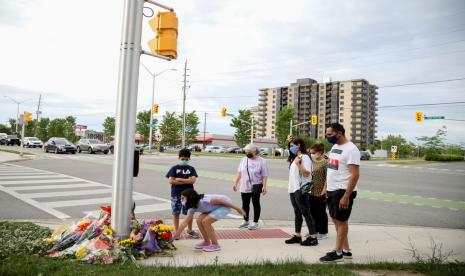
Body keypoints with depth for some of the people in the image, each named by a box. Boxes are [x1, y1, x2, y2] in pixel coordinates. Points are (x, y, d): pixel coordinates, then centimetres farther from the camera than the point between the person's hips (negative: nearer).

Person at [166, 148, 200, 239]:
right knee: (176, 213, 5)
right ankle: (176, 232, 19)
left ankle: (190, 230, 30)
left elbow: (193, 180, -10)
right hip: (176, 195, -1)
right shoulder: (174, 168, 1)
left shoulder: (191, 169, 5)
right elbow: (170, 181, -11)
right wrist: (186, 181, -11)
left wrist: (180, 179, -13)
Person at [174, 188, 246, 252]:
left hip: (226, 204, -8)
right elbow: (185, 222, 3)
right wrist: (176, 236, 1)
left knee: (205, 221, -18)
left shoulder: (203, 200, -30)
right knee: (199, 221, -4)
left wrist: (238, 209, -22)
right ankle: (207, 242, 13)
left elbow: (221, 201, -26)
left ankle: (215, 245, -4)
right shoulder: (192, 208, -4)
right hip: (215, 207, 8)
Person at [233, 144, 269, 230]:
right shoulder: (244, 160, 6)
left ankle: (255, 222, 14)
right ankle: (246, 221, 27)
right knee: (245, 204, 12)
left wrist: (264, 186, -15)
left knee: (256, 204, 4)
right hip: (244, 187, 5)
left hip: (255, 186, -5)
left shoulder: (261, 161, -7)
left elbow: (264, 175, -8)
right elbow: (239, 172, 10)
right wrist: (235, 183, 7)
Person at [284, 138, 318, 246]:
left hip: (301, 190, -9)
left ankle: (312, 237, 1)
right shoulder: (296, 158, 17)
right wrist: (290, 187, 14)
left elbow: (307, 173, -19)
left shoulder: (305, 157, -9)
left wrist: (298, 164, -26)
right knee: (297, 213, 12)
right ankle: (297, 236, 19)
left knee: (306, 213, -5)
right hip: (293, 190, 9)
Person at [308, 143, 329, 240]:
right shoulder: (311, 161, 10)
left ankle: (323, 232, 19)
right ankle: (315, 230, 30)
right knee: (312, 212, 15)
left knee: (321, 212, 5)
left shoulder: (325, 163, -12)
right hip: (311, 191, 7)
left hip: (320, 192, -7)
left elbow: (327, 178, -15)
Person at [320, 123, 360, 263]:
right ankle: (346, 250, 26)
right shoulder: (334, 147, 12)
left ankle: (337, 253, 13)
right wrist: (325, 187, 14)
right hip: (332, 190, 9)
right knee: (336, 220, 14)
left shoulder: (351, 149, -16)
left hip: (343, 191, -9)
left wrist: (346, 196, -24)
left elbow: (354, 175, -20)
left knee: (341, 221, 2)